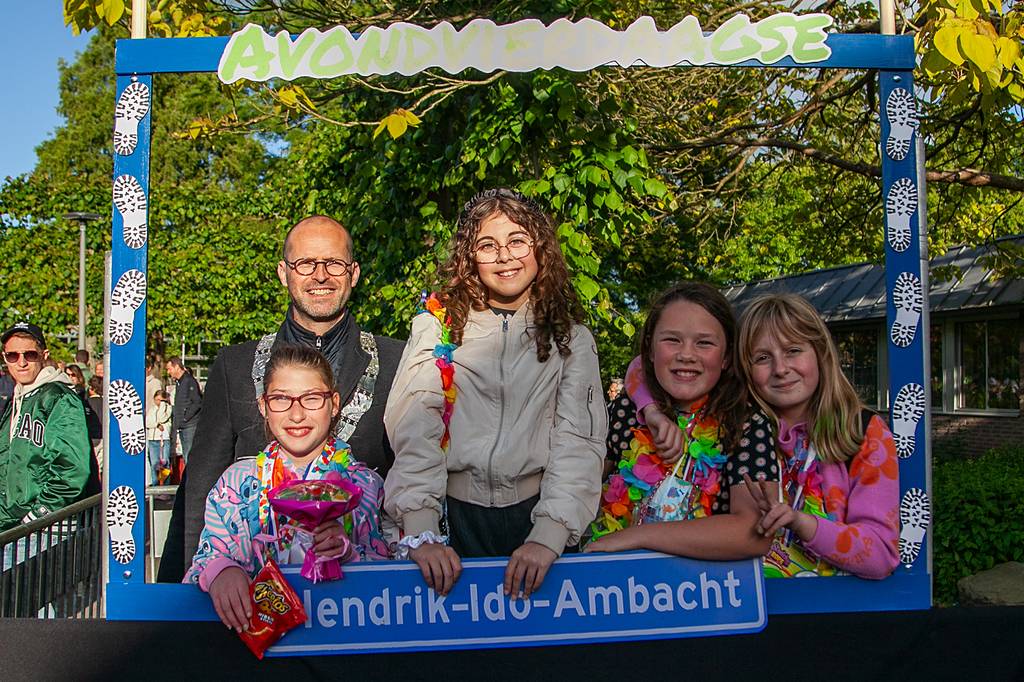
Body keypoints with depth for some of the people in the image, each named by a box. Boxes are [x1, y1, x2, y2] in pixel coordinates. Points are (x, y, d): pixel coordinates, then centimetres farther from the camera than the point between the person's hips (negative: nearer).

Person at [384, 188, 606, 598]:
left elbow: (580, 441, -6)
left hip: (537, 514, 1)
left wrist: (548, 536, -19)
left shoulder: (571, 336, 3)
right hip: (455, 514, 0)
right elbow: (413, 430, -8)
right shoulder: (437, 325, 1)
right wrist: (420, 531, -20)